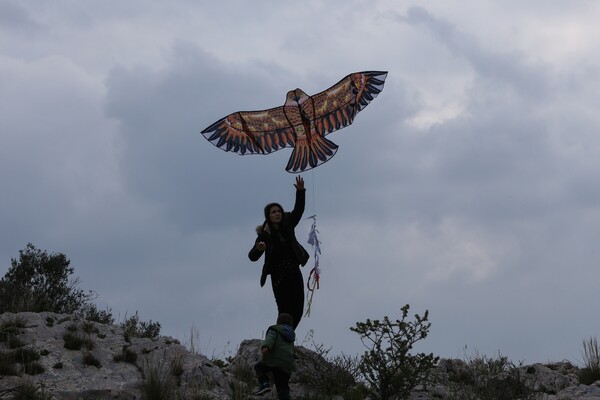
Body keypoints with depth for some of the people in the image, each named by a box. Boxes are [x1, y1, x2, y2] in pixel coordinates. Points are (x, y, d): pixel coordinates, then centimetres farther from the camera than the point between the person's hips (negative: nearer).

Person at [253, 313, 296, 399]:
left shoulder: (274, 330, 10)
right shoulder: (291, 335, 28)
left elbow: (271, 338, -13)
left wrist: (265, 347, -32)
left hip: (273, 360, -5)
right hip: (286, 365, 5)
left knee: (258, 367, 21)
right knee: (283, 388, 6)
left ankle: (264, 384, -4)